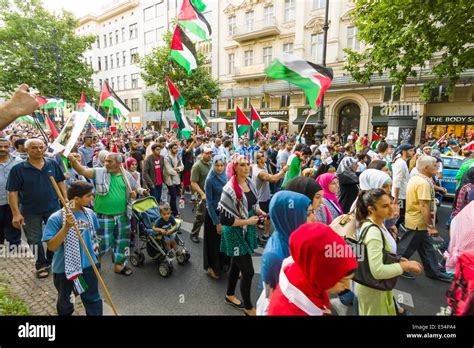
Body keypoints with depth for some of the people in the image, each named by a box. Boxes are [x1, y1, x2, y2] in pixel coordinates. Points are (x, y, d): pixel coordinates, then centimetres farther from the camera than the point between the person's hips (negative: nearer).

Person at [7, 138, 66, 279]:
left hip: (53, 208, 2)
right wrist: (16, 213, -14)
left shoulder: (53, 165, -5)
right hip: (30, 212, -1)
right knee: (35, 240, 11)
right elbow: (12, 192, -10)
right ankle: (42, 265, 30)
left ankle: (52, 261, 36)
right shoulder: (18, 169, -11)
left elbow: (61, 183, 4)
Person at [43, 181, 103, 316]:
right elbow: (51, 247, -24)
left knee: (92, 298, 12)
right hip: (64, 267, -1)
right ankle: (65, 312, 55)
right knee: (64, 299, 26)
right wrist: (66, 227, -35)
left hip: (88, 264, 2)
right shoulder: (56, 218, -21)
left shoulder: (90, 214, -8)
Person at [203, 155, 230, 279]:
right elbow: (209, 203, -16)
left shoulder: (226, 177, -2)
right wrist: (217, 222, -17)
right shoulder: (210, 180, -18)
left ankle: (223, 264, 36)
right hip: (214, 213, -5)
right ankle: (212, 267, 32)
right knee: (215, 242, 10)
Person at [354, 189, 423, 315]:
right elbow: (378, 271, -34)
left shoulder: (377, 224, -3)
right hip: (373, 289, -8)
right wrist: (405, 265, -23)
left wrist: (396, 260, 0)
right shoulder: (373, 232, -32)